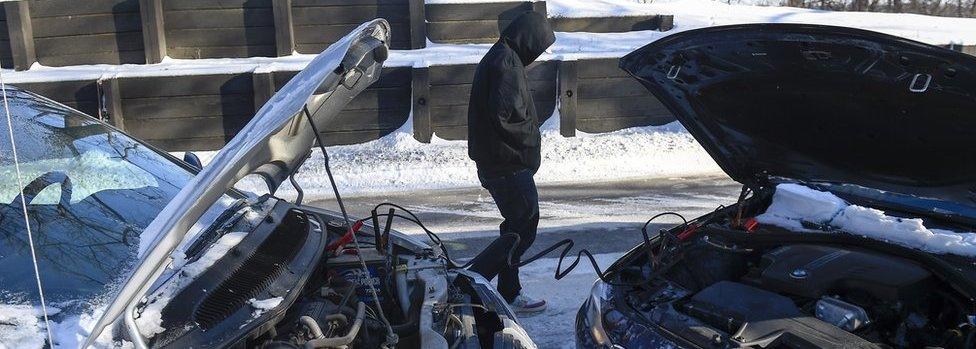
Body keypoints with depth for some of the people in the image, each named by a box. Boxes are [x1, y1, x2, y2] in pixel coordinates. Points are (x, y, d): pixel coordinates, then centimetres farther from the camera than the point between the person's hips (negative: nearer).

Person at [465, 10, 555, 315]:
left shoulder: (497, 58, 18)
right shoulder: (507, 64, -16)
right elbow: (504, 115, -26)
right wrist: (528, 143, -11)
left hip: (494, 163, 11)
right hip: (510, 164, -11)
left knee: (516, 227, 16)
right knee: (524, 228, -5)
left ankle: (509, 295, 24)